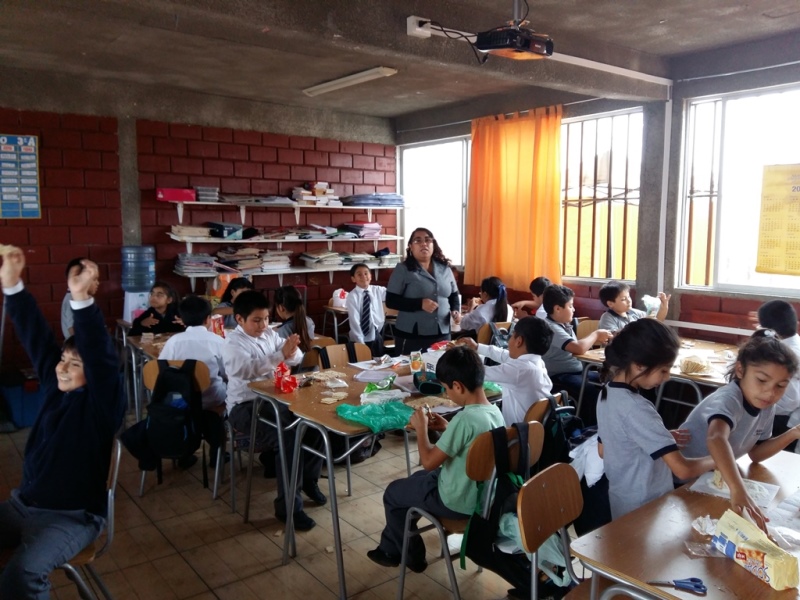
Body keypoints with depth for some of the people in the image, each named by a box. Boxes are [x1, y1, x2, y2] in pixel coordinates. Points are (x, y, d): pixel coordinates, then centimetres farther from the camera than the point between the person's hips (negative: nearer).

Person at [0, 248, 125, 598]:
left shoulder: (102, 402, -13)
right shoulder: (55, 383, 4)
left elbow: (102, 355, -31)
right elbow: (34, 334, -3)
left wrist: (82, 299, -45)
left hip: (72, 517, -7)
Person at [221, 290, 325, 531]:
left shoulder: (269, 335, 10)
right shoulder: (233, 343, -9)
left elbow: (297, 358, 8)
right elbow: (247, 369, -30)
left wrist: (292, 351, -17)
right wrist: (281, 354, -37)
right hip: (245, 407, -6)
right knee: (288, 437, -29)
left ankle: (308, 478, 11)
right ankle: (288, 506, -15)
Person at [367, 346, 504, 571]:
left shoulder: (465, 418, -31)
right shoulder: (494, 411, -5)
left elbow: (429, 462, -24)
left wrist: (421, 428, -12)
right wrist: (447, 429, 4)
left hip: (458, 502, -8)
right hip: (482, 494, 9)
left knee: (393, 493, 14)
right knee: (418, 478, 29)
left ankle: (412, 556, 32)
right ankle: (391, 548, 39)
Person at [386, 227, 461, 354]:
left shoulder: (444, 268, 9)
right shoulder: (402, 270, -5)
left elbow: (454, 295, 19)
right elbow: (391, 301, -9)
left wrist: (456, 310, -2)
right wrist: (420, 304, -19)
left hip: (442, 334, 4)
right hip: (411, 337, -4)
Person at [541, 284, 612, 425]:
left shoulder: (565, 324, 11)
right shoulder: (550, 328, -20)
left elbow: (576, 348, 11)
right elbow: (579, 348, -29)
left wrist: (595, 340, -4)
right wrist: (595, 334, -12)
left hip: (575, 371, 10)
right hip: (558, 377, -10)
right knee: (591, 392, -29)